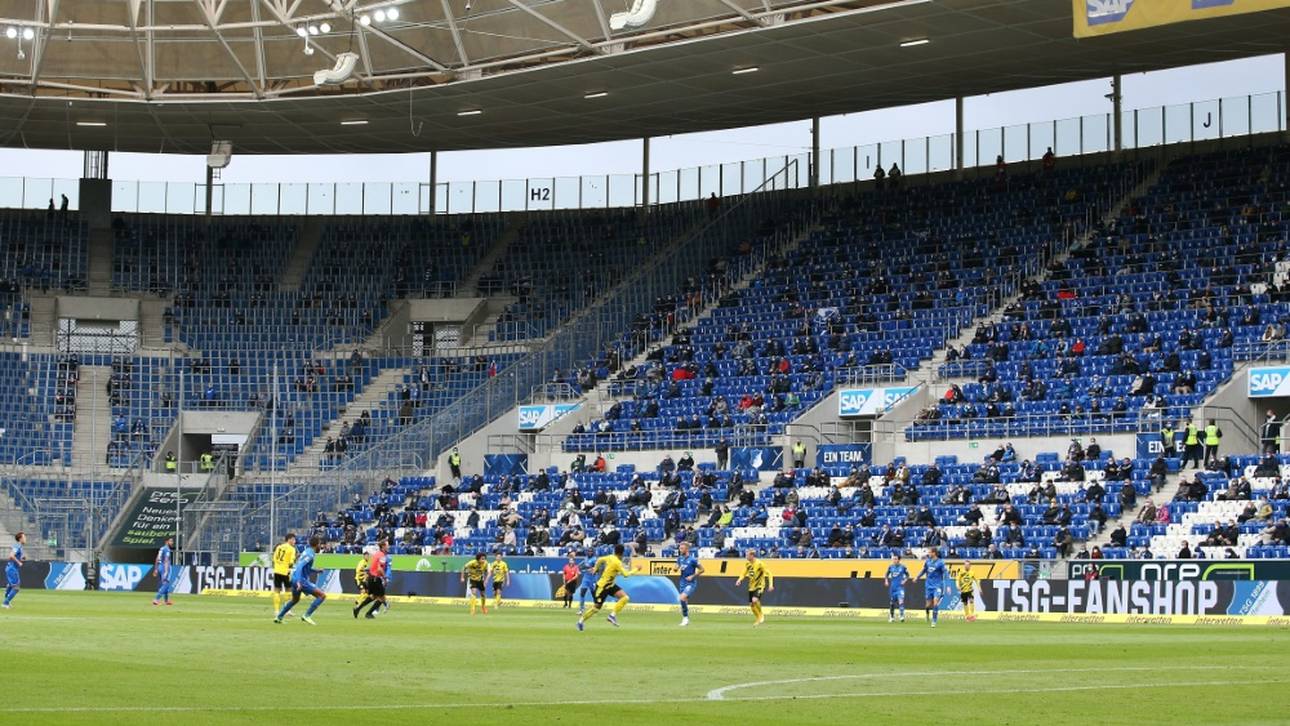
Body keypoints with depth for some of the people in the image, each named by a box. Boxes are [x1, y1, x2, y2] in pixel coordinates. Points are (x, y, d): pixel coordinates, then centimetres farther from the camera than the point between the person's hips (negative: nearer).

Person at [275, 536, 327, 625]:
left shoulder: (307, 551, 15)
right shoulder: (310, 554, -15)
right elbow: (300, 566, -26)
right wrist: (299, 582, -34)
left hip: (294, 579, 10)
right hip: (301, 580, -10)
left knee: (295, 600, 33)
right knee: (322, 595, -11)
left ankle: (279, 617, 37)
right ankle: (306, 616, -11)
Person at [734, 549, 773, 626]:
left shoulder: (760, 564, -16)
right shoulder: (748, 564, 3)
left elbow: (768, 574, -13)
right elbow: (744, 574, 12)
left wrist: (770, 585, -22)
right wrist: (739, 580, -9)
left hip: (760, 586, -7)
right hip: (751, 587, 7)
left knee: (755, 600, -28)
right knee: (751, 605, 6)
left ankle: (761, 615, -4)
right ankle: (758, 619, 26)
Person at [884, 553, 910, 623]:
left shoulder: (903, 567, -3)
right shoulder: (890, 567, 4)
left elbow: (907, 575, 8)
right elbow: (886, 575, 16)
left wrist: (904, 580, -6)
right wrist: (886, 580, 1)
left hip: (900, 587, -3)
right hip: (892, 587, 3)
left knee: (901, 601, -19)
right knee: (892, 602, 10)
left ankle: (902, 616, -20)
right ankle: (891, 617, 23)